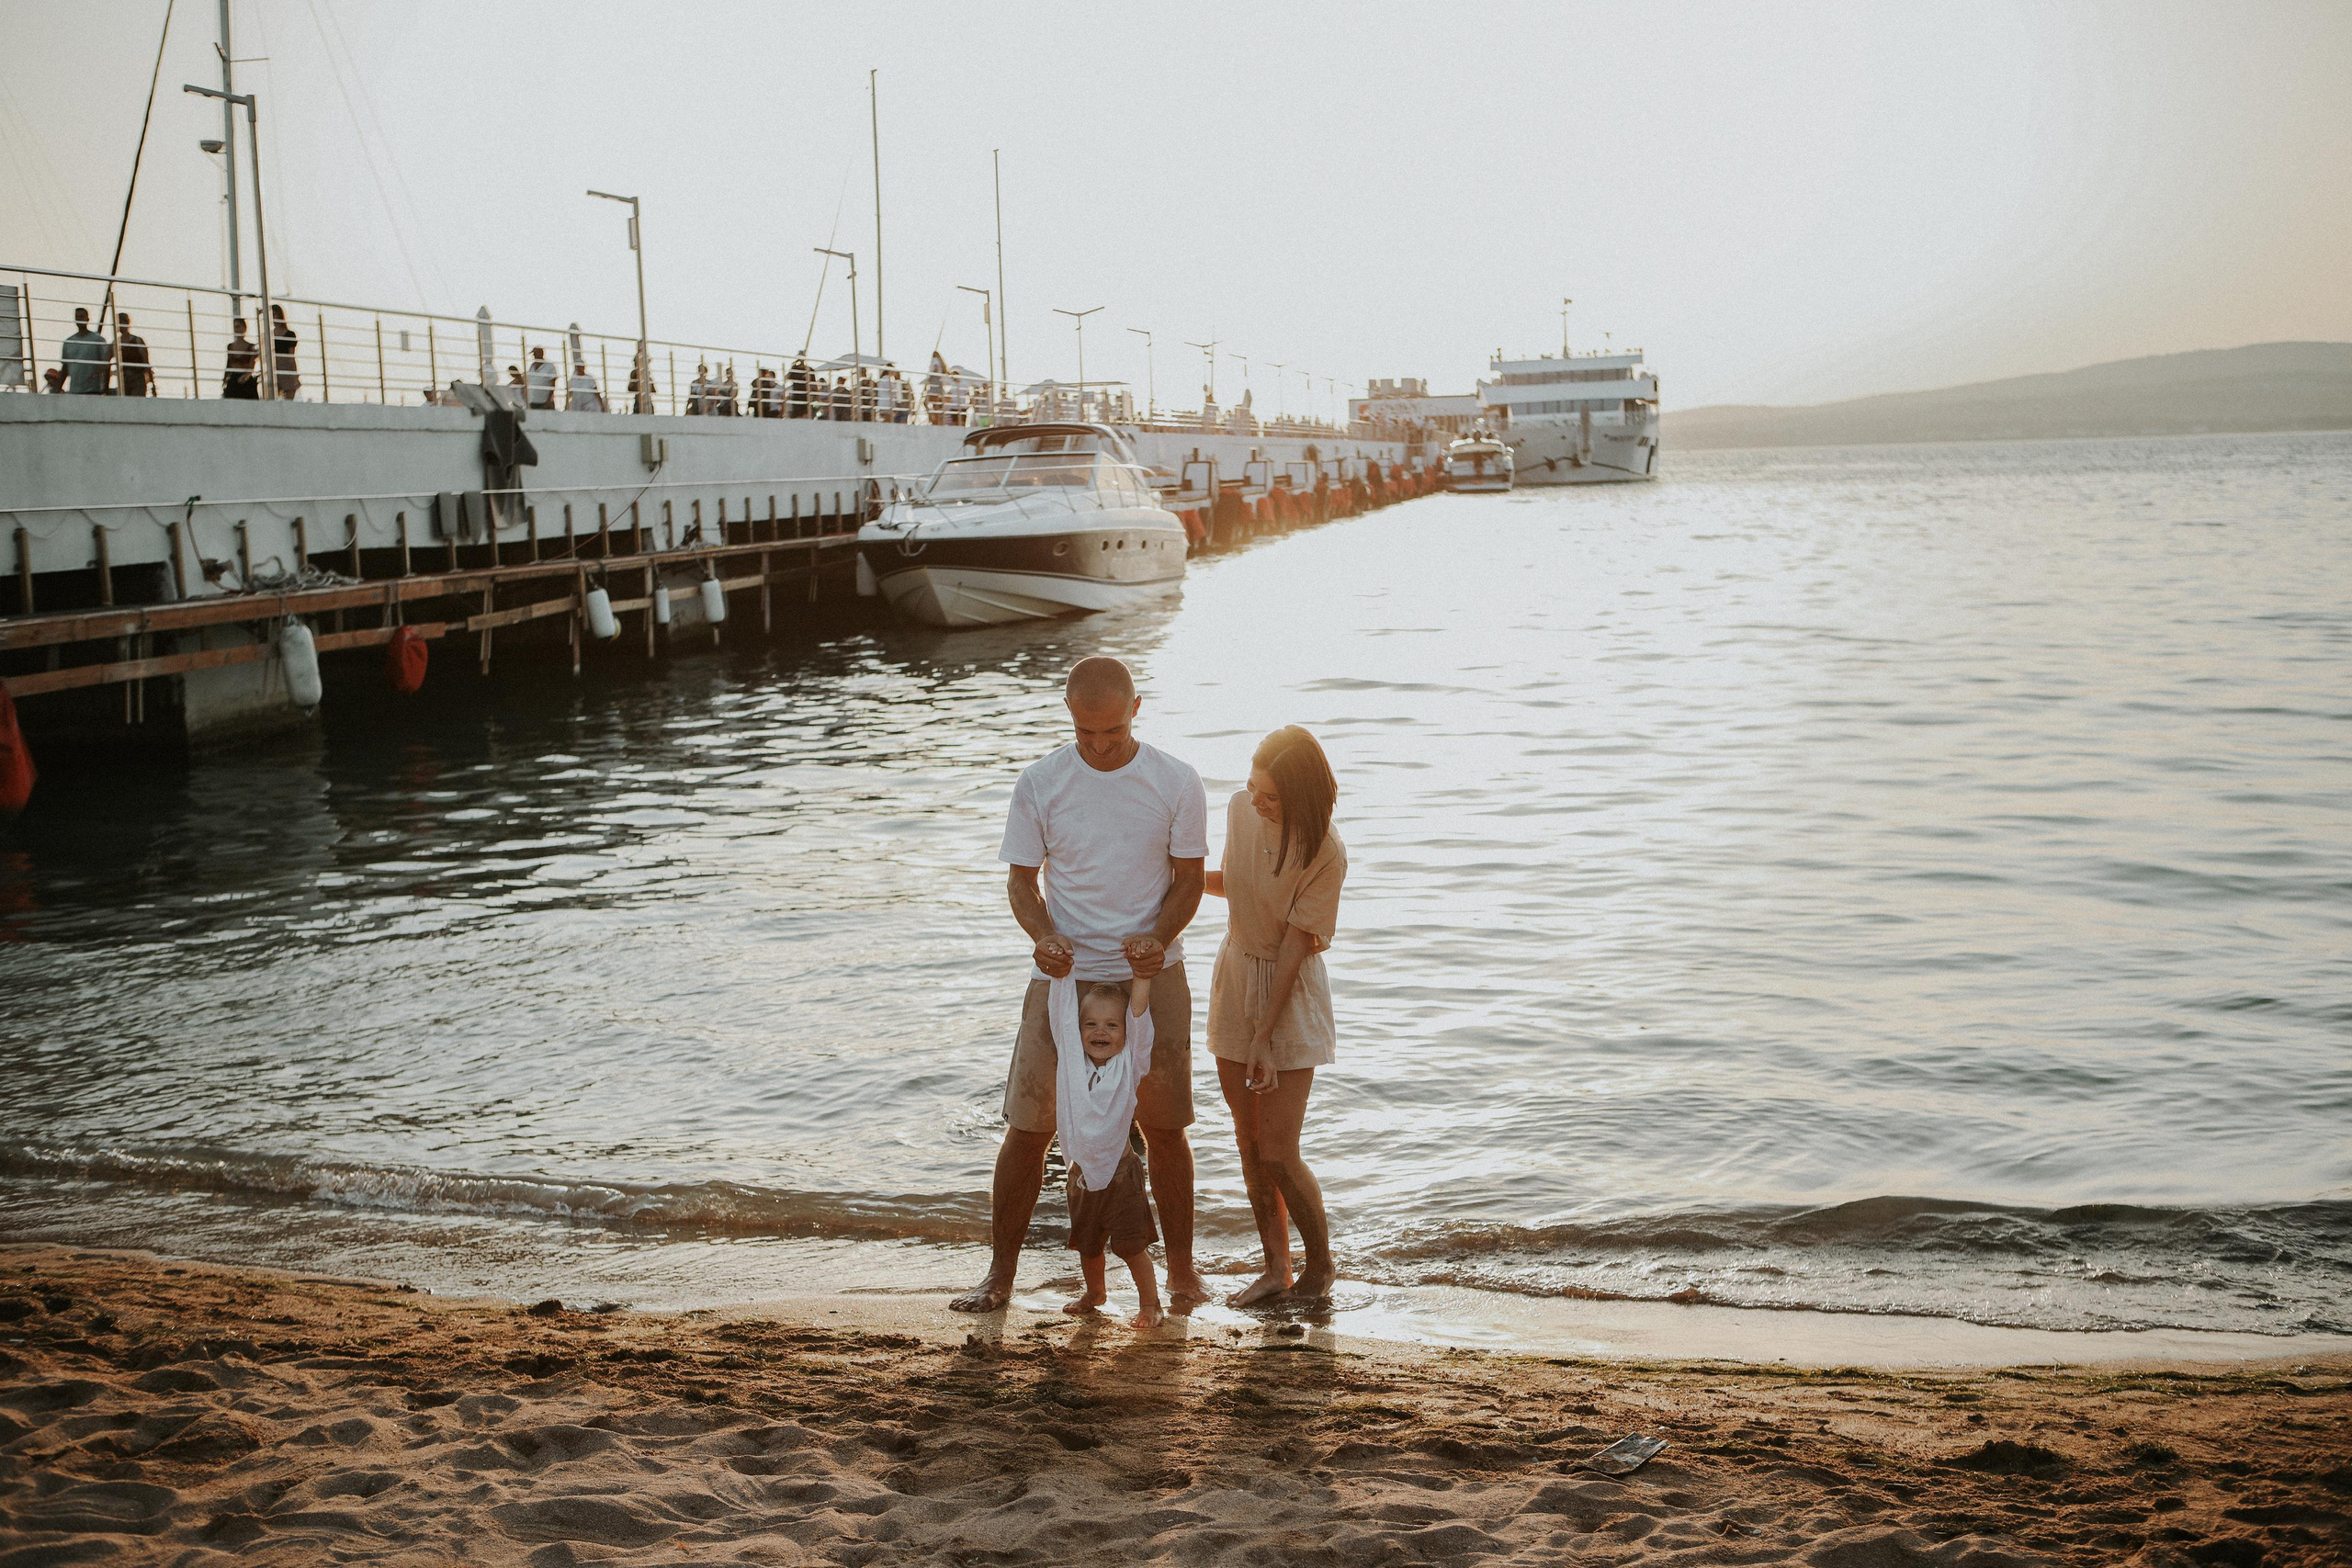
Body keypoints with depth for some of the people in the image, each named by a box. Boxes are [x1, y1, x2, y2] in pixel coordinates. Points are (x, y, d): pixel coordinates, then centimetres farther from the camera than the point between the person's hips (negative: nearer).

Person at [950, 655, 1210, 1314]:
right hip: (1063, 975, 0)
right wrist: (1044, 935, -18)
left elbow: (1189, 879, 1)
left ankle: (1181, 1267, 22)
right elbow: (1022, 879, 2)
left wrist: (1157, 939, -18)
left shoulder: (1176, 784, -4)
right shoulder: (1040, 783, -4)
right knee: (1027, 1127, 0)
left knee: (1164, 1127, 7)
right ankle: (1000, 1272, 12)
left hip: (1151, 976, 0)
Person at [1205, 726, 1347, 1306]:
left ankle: (1321, 1264, 16)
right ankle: (1276, 1269, 22)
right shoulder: (1241, 809, -5)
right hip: (1235, 980, 6)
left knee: (1277, 1155, -6)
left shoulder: (1325, 852, -22)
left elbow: (1294, 947, -20)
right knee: (1249, 1143, 10)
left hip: (1291, 995, -6)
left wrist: (1263, 1039, -18)